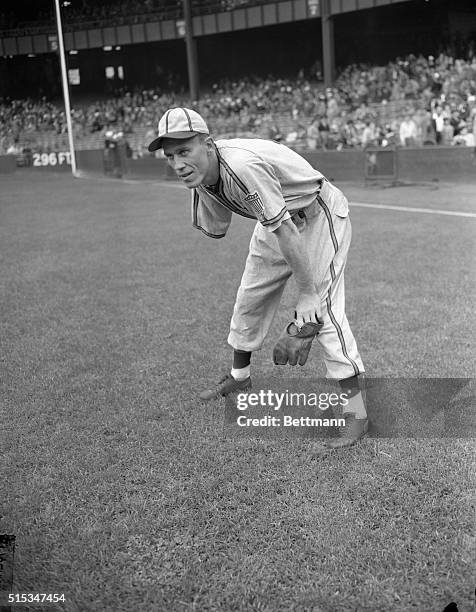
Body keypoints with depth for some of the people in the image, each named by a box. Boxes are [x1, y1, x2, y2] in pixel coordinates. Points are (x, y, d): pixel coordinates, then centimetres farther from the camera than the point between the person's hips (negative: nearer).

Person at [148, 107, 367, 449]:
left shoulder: (241, 165, -36)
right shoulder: (202, 177, -8)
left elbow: (285, 231, -35)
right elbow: (215, 230, 8)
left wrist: (306, 292, -30)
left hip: (320, 217, -9)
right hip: (278, 221, 9)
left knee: (323, 309, -19)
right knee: (250, 298, 15)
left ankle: (357, 412, -10)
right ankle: (240, 377, 38)